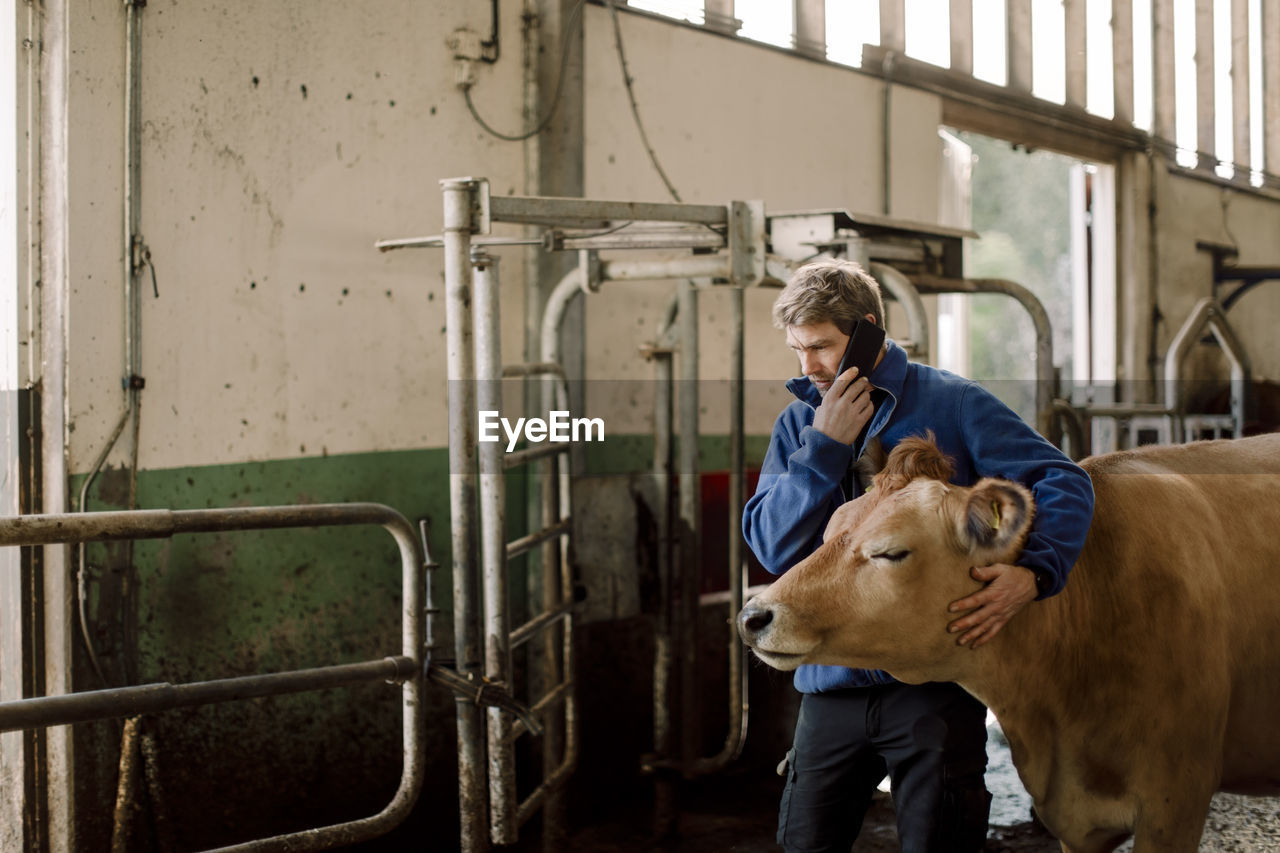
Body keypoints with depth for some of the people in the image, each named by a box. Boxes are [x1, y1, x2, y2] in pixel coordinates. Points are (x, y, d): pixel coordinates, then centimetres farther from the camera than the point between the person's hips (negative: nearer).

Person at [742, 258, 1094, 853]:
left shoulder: (953, 404, -2)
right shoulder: (798, 425, 10)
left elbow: (1064, 480, -8)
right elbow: (772, 547, 1)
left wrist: (1033, 571, -26)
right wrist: (824, 447, -9)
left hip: (935, 680, -3)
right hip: (832, 685, 3)